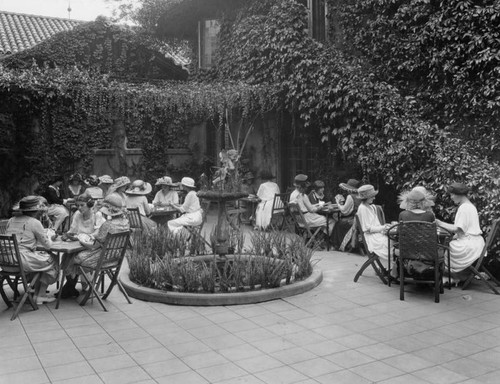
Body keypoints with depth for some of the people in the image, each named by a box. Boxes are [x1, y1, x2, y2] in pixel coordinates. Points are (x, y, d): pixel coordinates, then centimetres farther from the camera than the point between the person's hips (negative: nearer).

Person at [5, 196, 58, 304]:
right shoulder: (34, 222, -8)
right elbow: (47, 245, -3)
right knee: (52, 263, 12)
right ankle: (41, 296, 15)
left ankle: (36, 294, 27)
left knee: (41, 260, 27)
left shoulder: (11, 221, 13)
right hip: (23, 260, -8)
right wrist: (47, 236, 20)